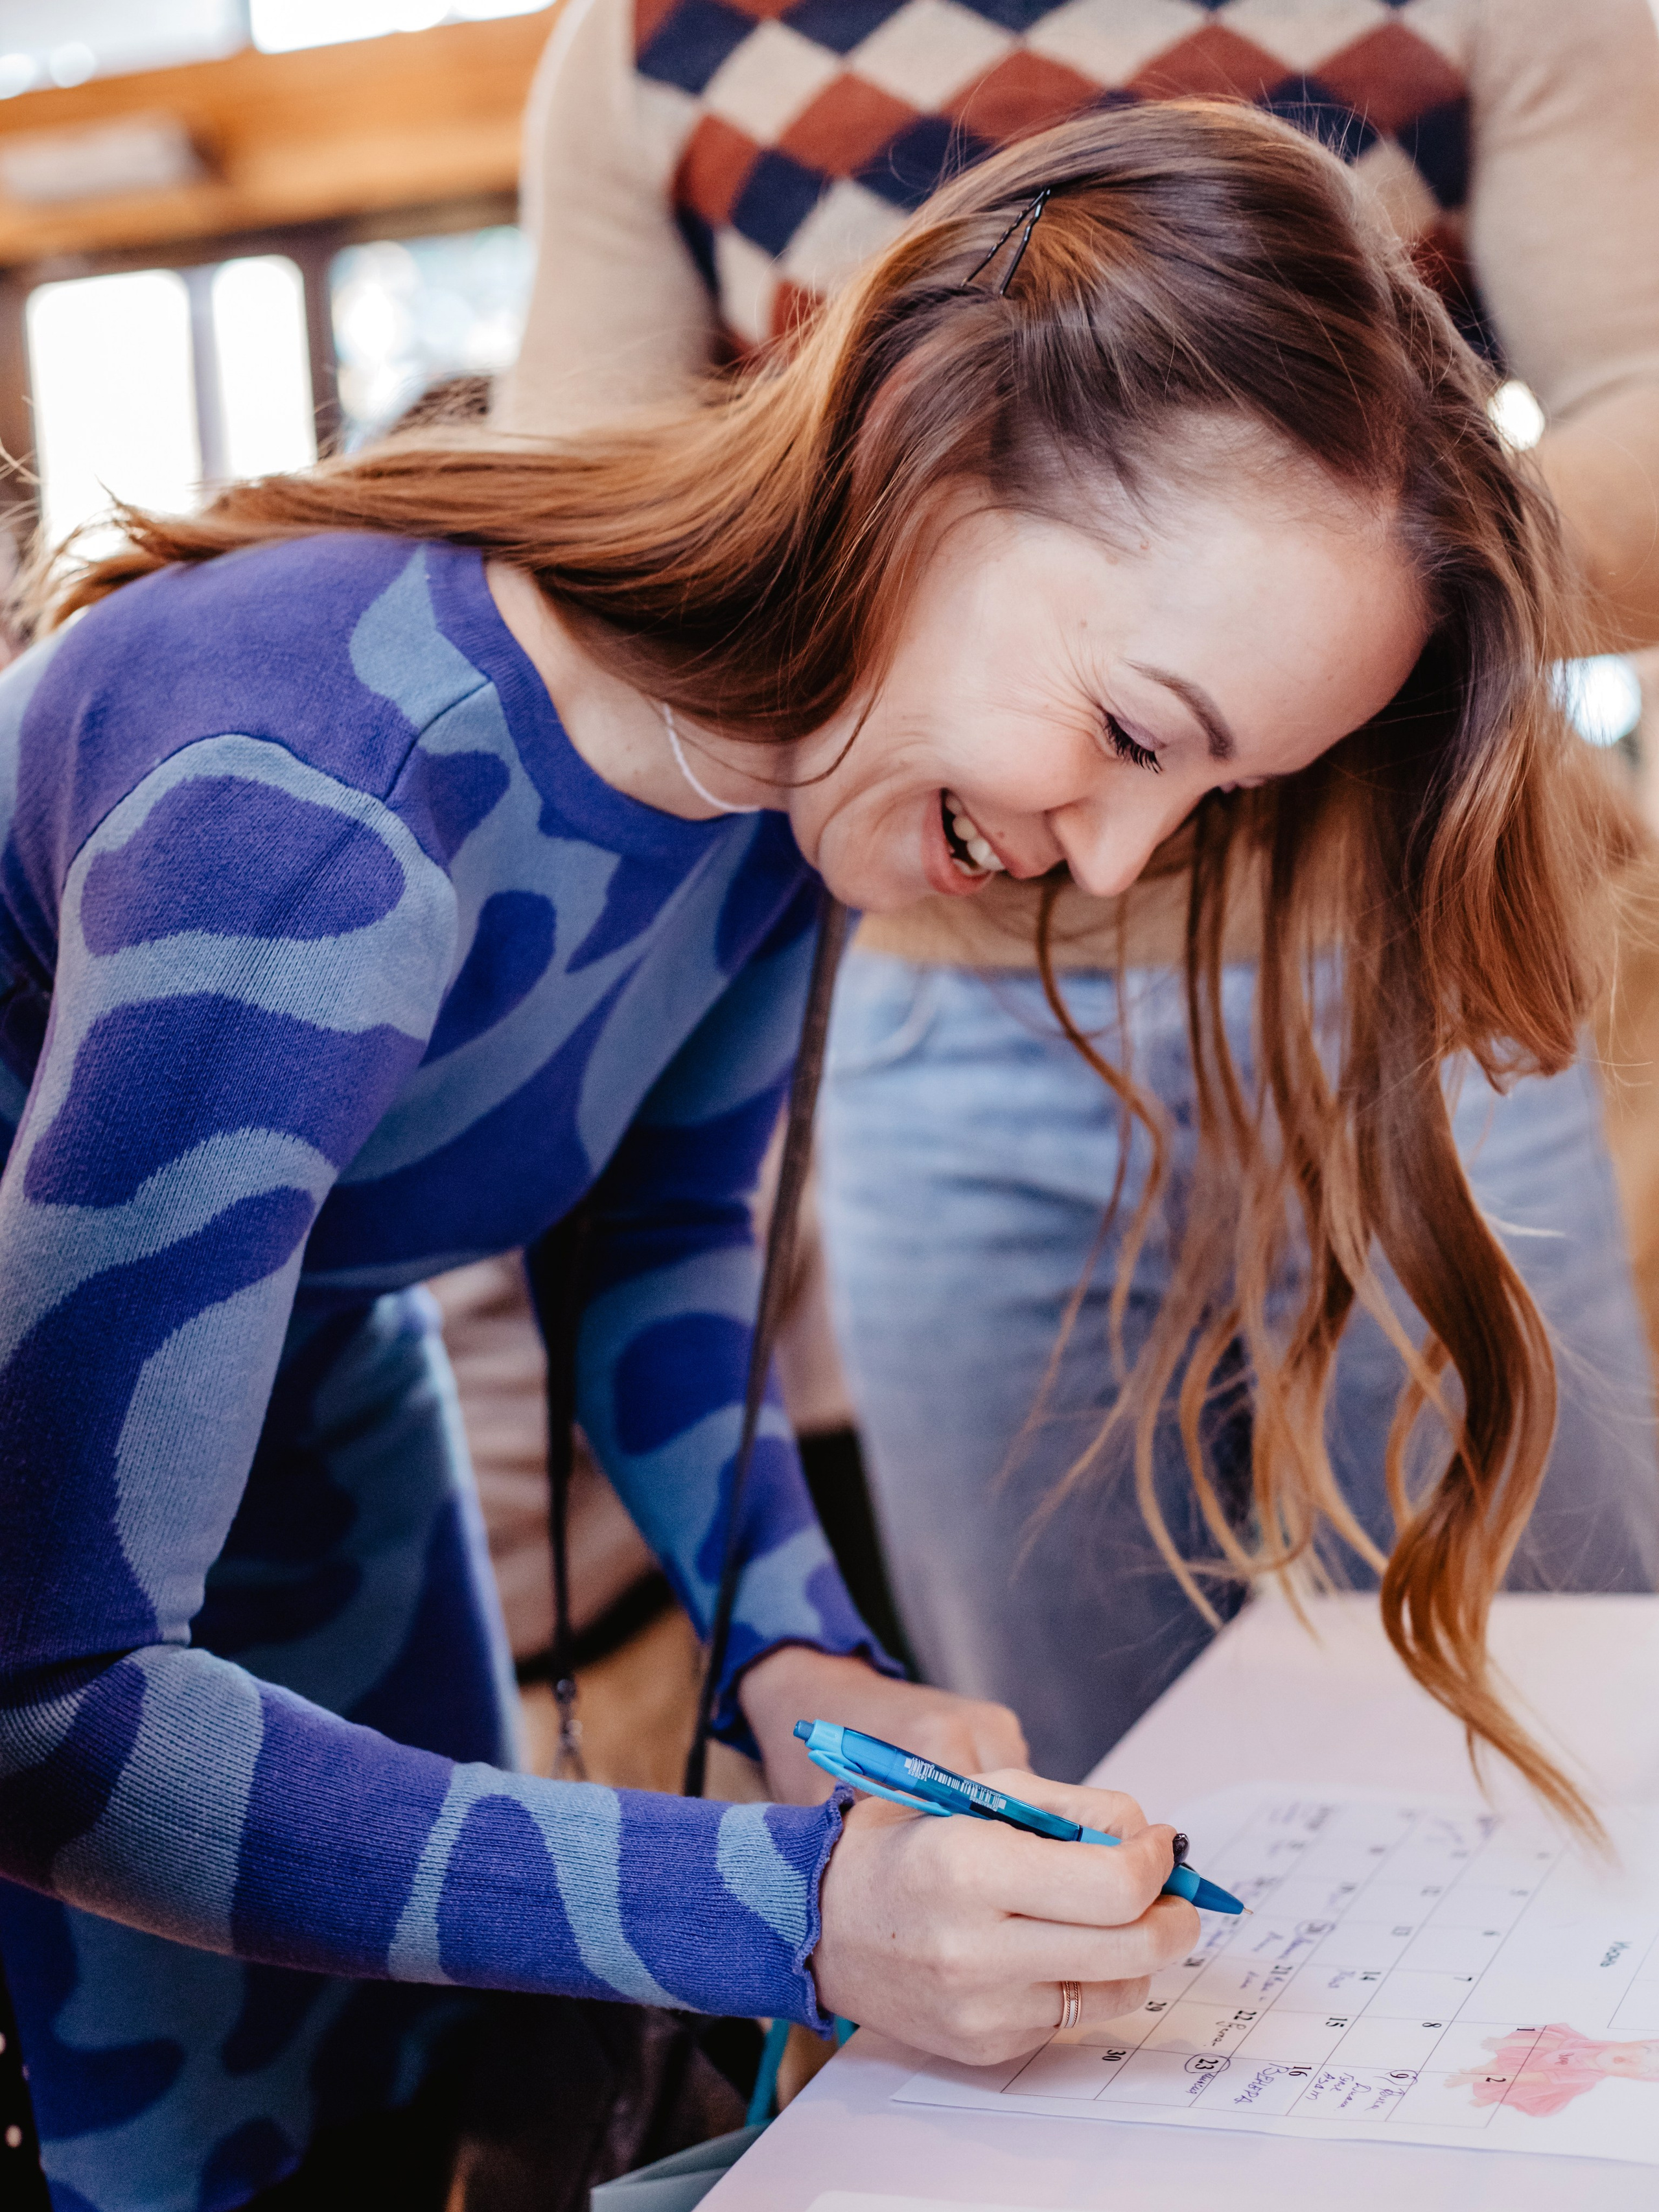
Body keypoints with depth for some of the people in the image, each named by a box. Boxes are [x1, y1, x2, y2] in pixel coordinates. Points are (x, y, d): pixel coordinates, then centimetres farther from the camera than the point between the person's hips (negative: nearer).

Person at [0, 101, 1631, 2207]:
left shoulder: (795, 727, -15)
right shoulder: (316, 822, -39)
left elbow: (663, 1235, 2)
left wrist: (799, 1651, -14)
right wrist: (787, 1906, -39)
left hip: (304, 1389, 6)